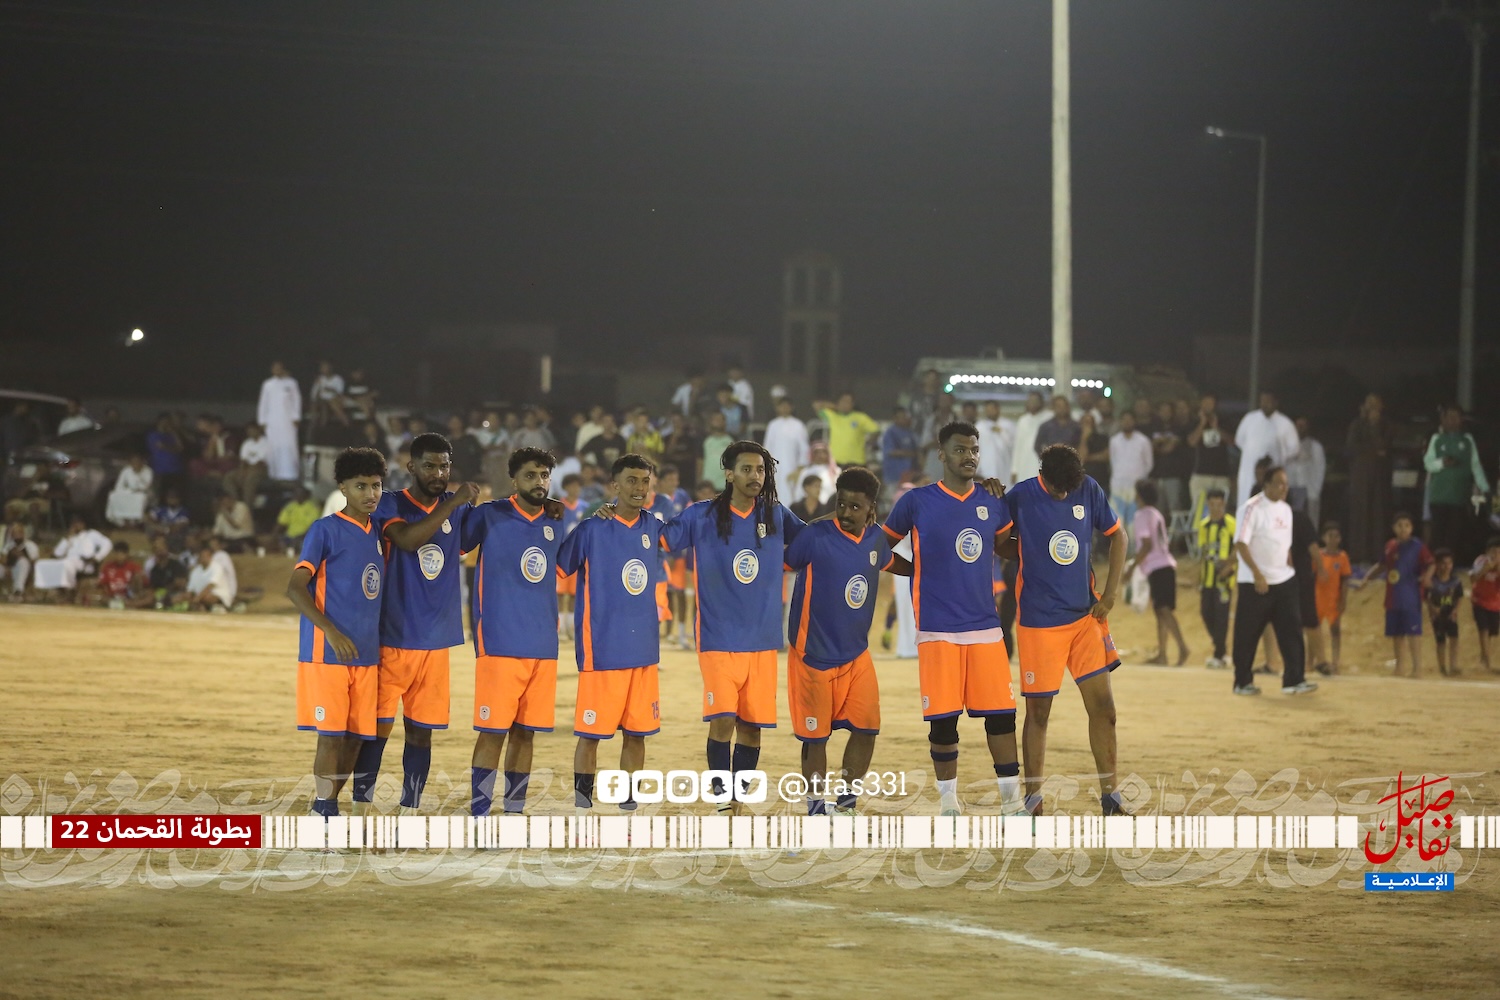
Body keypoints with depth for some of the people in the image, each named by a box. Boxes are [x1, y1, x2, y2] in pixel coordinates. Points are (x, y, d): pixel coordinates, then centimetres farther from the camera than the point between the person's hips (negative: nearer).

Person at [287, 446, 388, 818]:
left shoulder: (378, 532, 12)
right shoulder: (325, 530, -7)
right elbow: (295, 588, -12)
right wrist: (331, 632, -20)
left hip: (367, 653, 6)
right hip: (328, 651, -6)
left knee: (356, 736, 7)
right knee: (331, 734, -7)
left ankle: (327, 804, 20)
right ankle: (325, 816, -2)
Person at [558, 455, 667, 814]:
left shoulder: (652, 527, 7)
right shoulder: (592, 529, -9)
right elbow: (555, 568, -4)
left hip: (644, 650, 5)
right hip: (602, 650, -5)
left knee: (636, 733, 8)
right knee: (590, 733, -2)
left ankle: (628, 809, 16)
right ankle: (582, 808, 6)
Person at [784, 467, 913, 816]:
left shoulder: (875, 538, 1)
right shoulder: (816, 537, -17)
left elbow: (891, 563, 23)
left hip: (856, 654, 5)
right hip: (813, 655, -5)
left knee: (866, 727, 0)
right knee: (815, 736, 2)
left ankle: (845, 802, 14)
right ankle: (816, 808, 14)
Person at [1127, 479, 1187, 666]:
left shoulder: (1142, 515, -7)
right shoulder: (1156, 514, 20)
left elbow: (1147, 545, -15)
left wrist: (1132, 567, -10)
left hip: (1156, 568, -10)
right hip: (1167, 564, 10)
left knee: (1163, 609, -17)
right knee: (1161, 610, 13)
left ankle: (1182, 646, -31)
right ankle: (1161, 654, 17)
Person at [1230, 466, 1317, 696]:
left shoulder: (1285, 509, 12)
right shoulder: (1251, 508, -11)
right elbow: (1241, 544, -16)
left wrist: (1289, 571, 13)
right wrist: (1257, 574, -23)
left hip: (1283, 582, 6)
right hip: (1255, 583, -6)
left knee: (1291, 629, -2)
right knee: (1247, 634, 1)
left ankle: (1294, 680, -2)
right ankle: (1242, 682, 11)